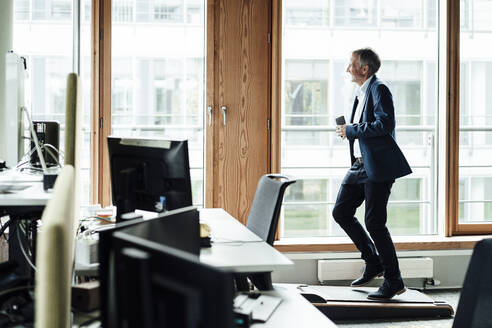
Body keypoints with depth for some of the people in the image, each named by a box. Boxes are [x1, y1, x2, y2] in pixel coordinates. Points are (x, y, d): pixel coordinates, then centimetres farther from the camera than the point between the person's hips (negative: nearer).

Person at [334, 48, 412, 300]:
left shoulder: (379, 90, -12)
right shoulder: (362, 93, 18)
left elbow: (385, 124, -25)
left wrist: (351, 130, -16)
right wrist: (349, 131, 10)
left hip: (378, 166, -10)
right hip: (360, 165, 10)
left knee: (374, 222, -7)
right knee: (341, 212, 9)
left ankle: (394, 281, 5)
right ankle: (373, 262, 22)